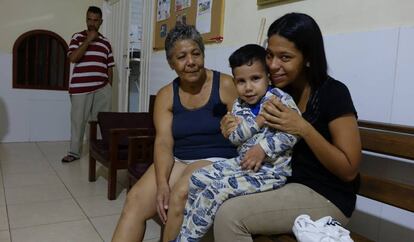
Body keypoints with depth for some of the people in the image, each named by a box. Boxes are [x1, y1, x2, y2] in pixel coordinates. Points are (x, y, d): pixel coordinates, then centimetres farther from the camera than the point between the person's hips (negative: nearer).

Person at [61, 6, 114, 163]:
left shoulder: (106, 42, 13)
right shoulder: (78, 37, 4)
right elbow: (73, 58, -13)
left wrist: (109, 88, 8)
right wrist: (88, 40, -11)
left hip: (102, 89, 2)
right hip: (81, 88, -2)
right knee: (78, 121, 5)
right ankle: (74, 152, 18)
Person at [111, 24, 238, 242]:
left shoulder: (226, 85, -4)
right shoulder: (166, 95, 5)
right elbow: (163, 142, -6)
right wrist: (162, 183, -20)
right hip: (177, 161, 4)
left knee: (180, 196, -30)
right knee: (135, 200, -17)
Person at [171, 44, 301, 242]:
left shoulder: (280, 99, -10)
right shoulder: (238, 106, 8)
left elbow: (294, 132, -19)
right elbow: (233, 137, -3)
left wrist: (264, 148, -24)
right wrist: (258, 121, -16)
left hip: (271, 169, -7)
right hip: (242, 162, 7)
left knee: (216, 190, -19)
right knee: (197, 179, 1)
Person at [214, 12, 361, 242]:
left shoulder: (333, 93, -14)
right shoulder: (279, 91, 4)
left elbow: (349, 170, -15)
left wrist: (303, 128, -26)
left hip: (326, 197, -6)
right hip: (283, 183, 6)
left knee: (229, 215, -23)